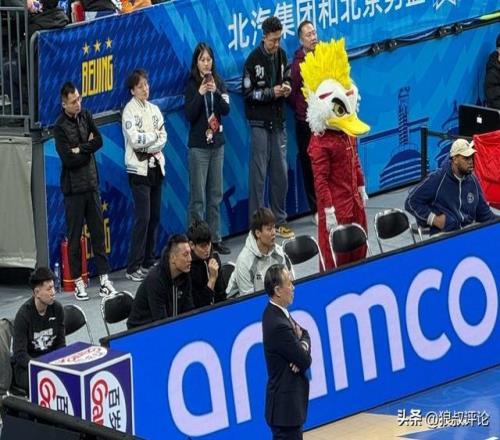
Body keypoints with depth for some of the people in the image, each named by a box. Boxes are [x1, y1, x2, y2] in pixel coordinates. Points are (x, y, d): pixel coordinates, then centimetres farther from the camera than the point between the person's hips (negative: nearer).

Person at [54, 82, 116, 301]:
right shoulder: (60, 127, -10)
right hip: (73, 188, -5)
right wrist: (88, 149, -7)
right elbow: (68, 159, -17)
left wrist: (80, 149, -13)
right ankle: (78, 282, 7)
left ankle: (104, 278, 8)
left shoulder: (85, 116, 6)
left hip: (91, 184, 5)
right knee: (75, 236, 1)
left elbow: (99, 141, -3)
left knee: (98, 232, 5)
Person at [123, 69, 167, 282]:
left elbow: (163, 137, 6)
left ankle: (149, 262, 15)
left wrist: (151, 149, -11)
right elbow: (135, 139, -16)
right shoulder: (130, 111, -6)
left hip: (155, 166, 7)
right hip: (139, 169, -7)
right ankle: (133, 268, -11)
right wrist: (154, 136, -2)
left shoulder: (154, 109, 14)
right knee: (143, 217, -12)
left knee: (154, 216, 7)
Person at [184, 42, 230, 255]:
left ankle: (215, 238, 16)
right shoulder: (192, 85, -6)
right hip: (198, 146, -4)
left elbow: (226, 110, -5)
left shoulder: (219, 83, 4)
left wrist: (215, 92, -20)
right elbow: (189, 115, -13)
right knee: (198, 198, -4)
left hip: (217, 144, 4)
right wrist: (200, 93, -24)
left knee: (216, 195, 9)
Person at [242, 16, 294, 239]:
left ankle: (279, 221, 18)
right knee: (259, 173, -4)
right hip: (260, 122, -6)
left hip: (278, 121, 6)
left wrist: (286, 87, -1)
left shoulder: (281, 55, 6)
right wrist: (271, 92, -20)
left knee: (280, 173, 9)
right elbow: (248, 93, -10)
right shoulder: (254, 59, -11)